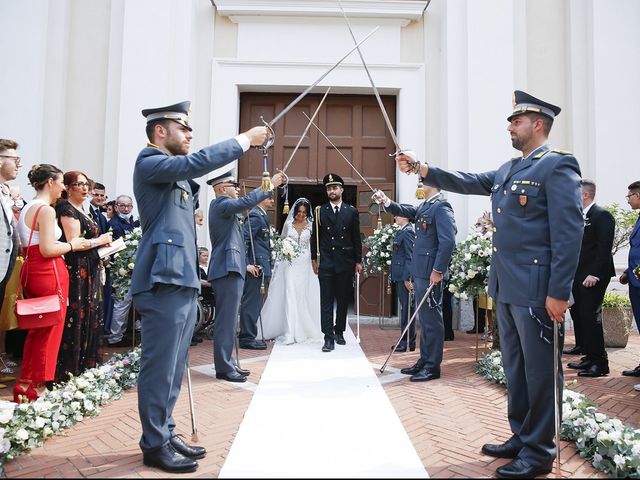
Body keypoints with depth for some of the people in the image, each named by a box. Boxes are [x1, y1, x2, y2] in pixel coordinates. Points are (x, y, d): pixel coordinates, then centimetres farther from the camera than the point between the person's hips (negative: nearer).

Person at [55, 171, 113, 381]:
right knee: (77, 320, -4)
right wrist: (100, 240, -8)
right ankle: (70, 370, 6)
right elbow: (73, 243, -18)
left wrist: (104, 243, 6)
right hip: (77, 272, -9)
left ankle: (88, 366, 21)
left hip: (90, 271, 9)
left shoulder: (83, 210, 18)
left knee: (91, 319, 12)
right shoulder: (67, 209, -10)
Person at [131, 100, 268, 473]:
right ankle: (155, 445, 10)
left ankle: (166, 433, 26)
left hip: (183, 281, 10)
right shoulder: (150, 163, -9)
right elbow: (199, 162, -21)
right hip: (163, 282, -10)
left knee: (174, 367, 15)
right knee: (160, 367, -2)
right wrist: (245, 139, -16)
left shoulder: (177, 173, 21)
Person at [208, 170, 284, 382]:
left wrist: (244, 264, 29)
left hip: (230, 270, 11)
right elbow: (247, 201, -28)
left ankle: (225, 364, 20)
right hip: (228, 270, -11)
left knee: (228, 319, 13)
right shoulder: (221, 204, -9)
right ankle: (224, 368, -3)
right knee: (227, 320, -8)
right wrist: (270, 185, -20)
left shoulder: (223, 207, 22)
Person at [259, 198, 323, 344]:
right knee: (289, 295, -8)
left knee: (303, 296, 3)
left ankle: (303, 330, 17)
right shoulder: (288, 224, 5)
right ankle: (289, 333, -10)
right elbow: (282, 242, 12)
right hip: (289, 263, 0)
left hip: (305, 264, 1)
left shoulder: (311, 225, 4)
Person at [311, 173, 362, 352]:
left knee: (343, 300, 9)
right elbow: (315, 237, 8)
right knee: (326, 301, -4)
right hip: (326, 262, -1)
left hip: (346, 262, 1)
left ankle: (339, 332, 24)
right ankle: (329, 338, -2)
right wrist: (314, 259, 4)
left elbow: (356, 238, 6)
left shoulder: (351, 212, 6)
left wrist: (358, 261, 4)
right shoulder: (320, 211, 6)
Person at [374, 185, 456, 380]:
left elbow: (448, 241, -21)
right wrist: (386, 201, 5)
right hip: (419, 272, 9)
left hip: (431, 274, -9)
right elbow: (404, 211, 23)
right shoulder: (423, 207, 13)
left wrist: (438, 270, -22)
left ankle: (432, 366, 10)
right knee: (424, 319, 15)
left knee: (432, 319, 0)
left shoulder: (441, 208, -14)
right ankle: (424, 361, 26)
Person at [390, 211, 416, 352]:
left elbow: (410, 257, -19)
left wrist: (407, 278, -21)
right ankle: (406, 340, 21)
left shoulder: (407, 232, -14)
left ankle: (408, 343, 5)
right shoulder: (403, 231, 15)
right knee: (405, 309, 13)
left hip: (405, 277, -10)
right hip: (401, 277, 10)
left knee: (407, 309, -3)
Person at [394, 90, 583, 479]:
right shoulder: (507, 171, 17)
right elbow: (468, 182, 17)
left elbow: (570, 232, -15)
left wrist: (559, 293, -19)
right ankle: (521, 437, 30)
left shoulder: (558, 166, -9)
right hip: (506, 287, 9)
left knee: (539, 371, 3)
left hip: (537, 289, -8)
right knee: (515, 368, 16)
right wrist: (422, 169, 5)